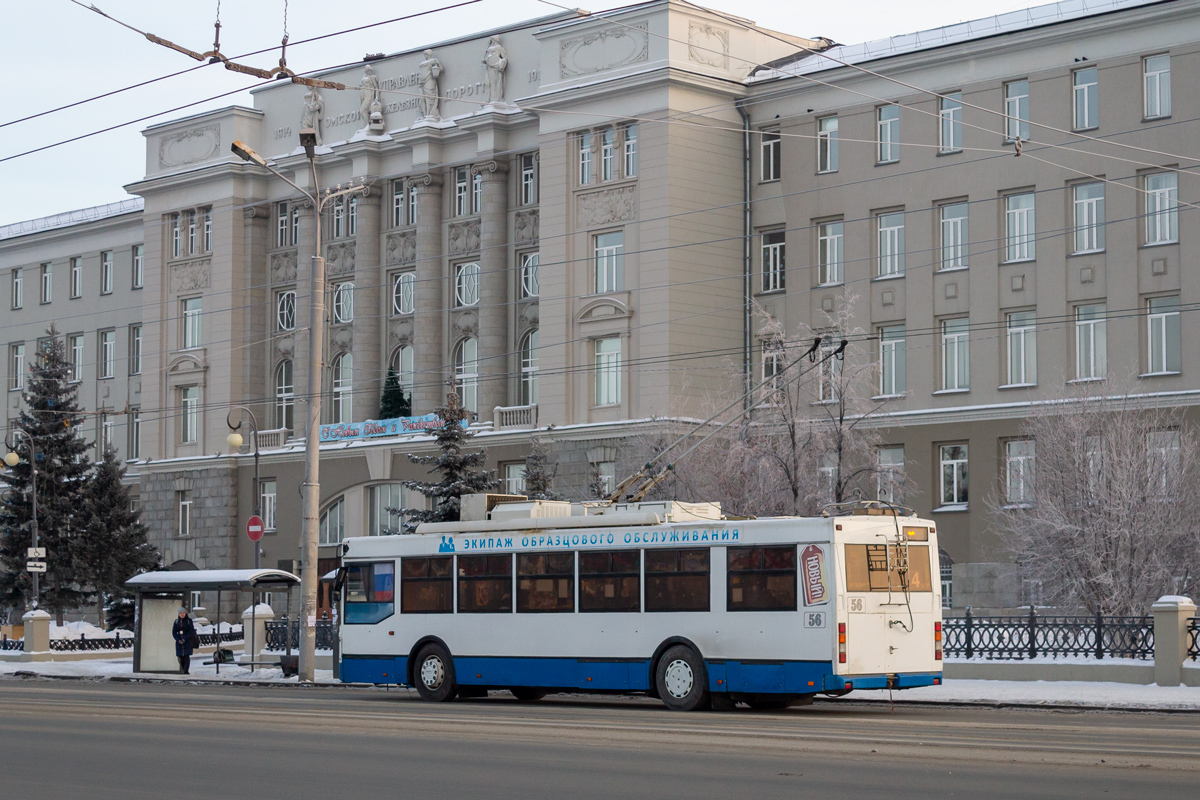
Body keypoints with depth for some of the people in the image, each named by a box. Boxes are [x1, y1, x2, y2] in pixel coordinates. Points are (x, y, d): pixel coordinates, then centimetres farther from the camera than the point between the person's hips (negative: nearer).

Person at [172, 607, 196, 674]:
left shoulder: (189, 620, -1)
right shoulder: (176, 621, 9)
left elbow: (191, 631, -7)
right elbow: (174, 632, 6)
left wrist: (184, 639, -16)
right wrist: (178, 640, -9)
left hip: (187, 641, -4)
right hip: (179, 642, 4)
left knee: (186, 656, -12)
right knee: (181, 657, 2)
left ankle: (186, 671, -14)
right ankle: (184, 670, 15)